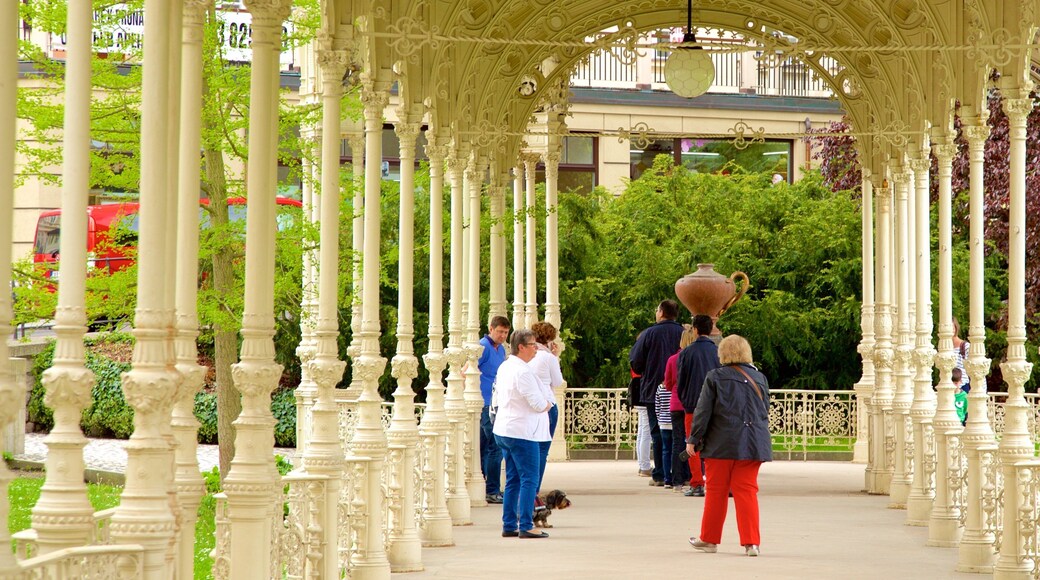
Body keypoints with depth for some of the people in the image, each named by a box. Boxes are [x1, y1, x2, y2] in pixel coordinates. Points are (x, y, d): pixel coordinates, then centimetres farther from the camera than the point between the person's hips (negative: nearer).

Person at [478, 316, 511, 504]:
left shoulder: (501, 349, 16)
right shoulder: (483, 347, -11)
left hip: (495, 404, 9)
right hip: (486, 404, -9)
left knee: (484, 449, 11)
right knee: (495, 447, -10)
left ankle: (481, 489, 15)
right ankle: (492, 491, -7)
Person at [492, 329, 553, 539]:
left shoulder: (504, 368, 11)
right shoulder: (523, 372, -18)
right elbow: (539, 404, -21)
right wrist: (548, 403, 3)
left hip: (503, 431, 10)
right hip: (522, 432, -10)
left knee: (513, 480, 13)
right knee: (529, 479, -4)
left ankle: (508, 526, 15)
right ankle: (525, 526, -5)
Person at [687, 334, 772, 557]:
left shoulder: (715, 377, -4)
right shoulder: (759, 378, 8)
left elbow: (703, 411, -5)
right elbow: (765, 412, 17)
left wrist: (693, 439, 2)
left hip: (722, 444, -3)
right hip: (752, 444, 3)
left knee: (716, 491, 8)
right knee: (746, 491, 5)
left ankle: (709, 539, 17)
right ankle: (751, 542, -3)